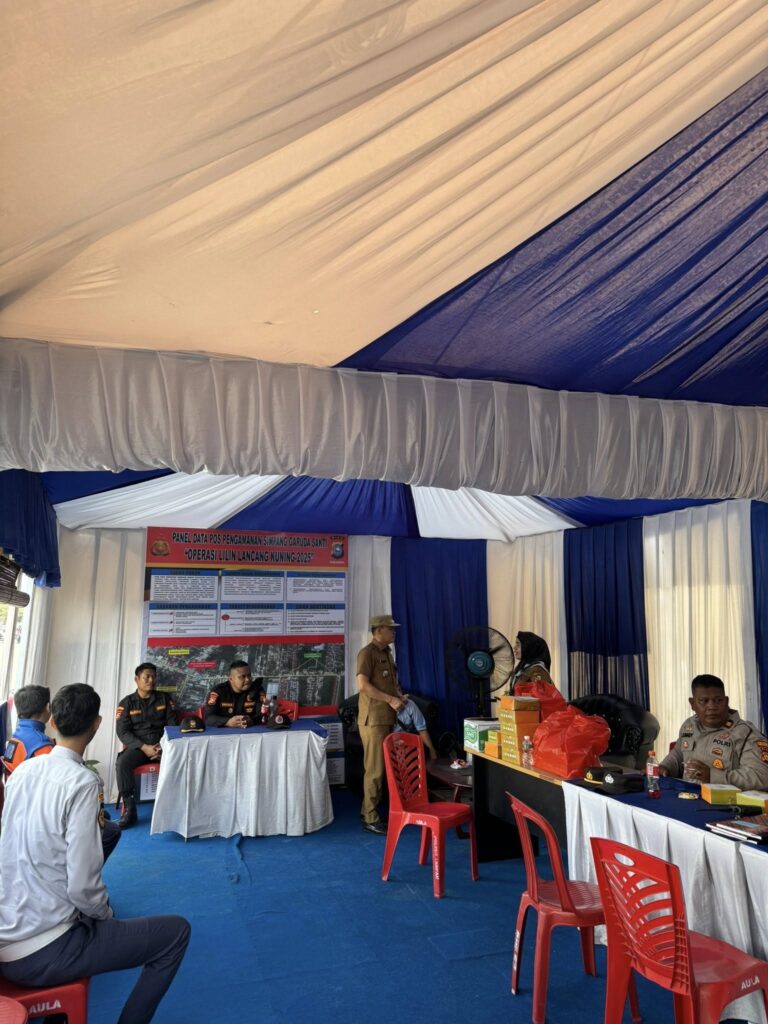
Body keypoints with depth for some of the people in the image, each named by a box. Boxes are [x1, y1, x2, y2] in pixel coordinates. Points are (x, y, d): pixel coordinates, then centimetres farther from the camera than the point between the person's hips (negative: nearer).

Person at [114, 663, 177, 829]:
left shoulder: (165, 699, 11)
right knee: (122, 763, -32)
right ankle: (129, 807, -20)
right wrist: (144, 747, -15)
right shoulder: (127, 702, 6)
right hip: (137, 746, 0)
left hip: (162, 745, 1)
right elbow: (122, 731, -2)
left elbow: (172, 725, 8)